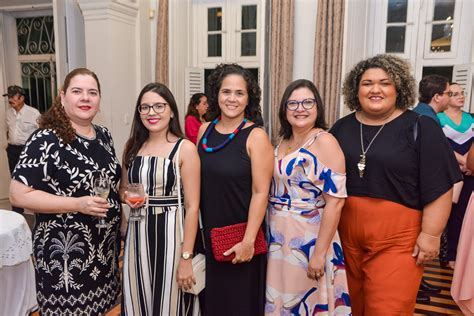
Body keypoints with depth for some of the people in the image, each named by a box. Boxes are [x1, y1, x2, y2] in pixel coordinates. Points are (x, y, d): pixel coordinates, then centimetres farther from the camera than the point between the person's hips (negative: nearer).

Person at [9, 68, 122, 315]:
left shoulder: (104, 135, 4)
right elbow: (18, 194, -19)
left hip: (106, 246, 6)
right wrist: (78, 204, -26)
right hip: (64, 252, -6)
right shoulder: (46, 141, -17)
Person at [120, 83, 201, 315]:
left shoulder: (185, 149, -9)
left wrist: (186, 258, -14)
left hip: (170, 234, -4)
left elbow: (192, 207, -12)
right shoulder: (133, 146, 6)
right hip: (138, 235, 5)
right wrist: (126, 197, -5)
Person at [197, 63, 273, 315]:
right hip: (206, 233, 5)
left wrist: (248, 241, -17)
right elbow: (196, 182, 10)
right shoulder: (205, 130, 2)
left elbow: (260, 192, -15)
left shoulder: (256, 136, -13)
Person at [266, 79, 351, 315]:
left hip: (307, 238, -6)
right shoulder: (281, 142, 6)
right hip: (277, 237, 6)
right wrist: (270, 235, 9)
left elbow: (335, 201, -18)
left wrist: (319, 252, -19)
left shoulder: (325, 142, -13)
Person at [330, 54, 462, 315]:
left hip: (396, 237, -3)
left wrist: (430, 234, -9)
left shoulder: (421, 128, -4)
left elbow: (439, 188, -5)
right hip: (344, 232, 4)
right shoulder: (342, 128, 7)